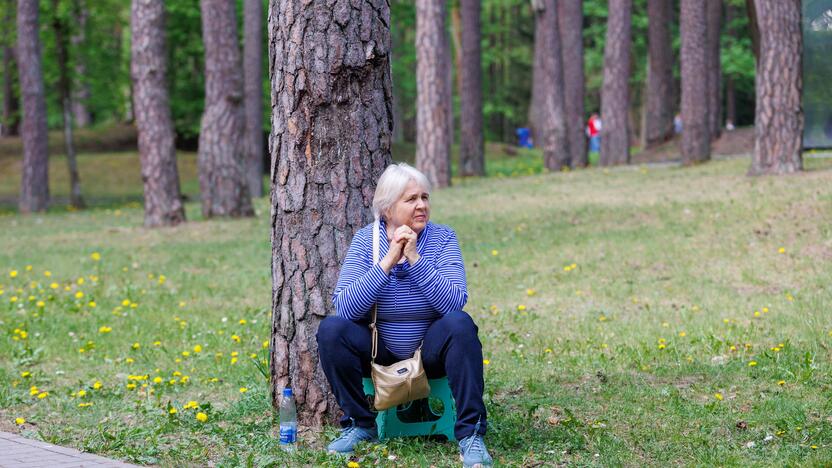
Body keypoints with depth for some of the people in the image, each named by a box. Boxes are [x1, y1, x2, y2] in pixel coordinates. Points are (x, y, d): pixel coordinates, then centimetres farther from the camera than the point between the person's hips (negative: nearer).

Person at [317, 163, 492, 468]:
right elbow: (344, 308, -20)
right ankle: (360, 425, -7)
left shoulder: (442, 238, -8)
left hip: (431, 351, -1)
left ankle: (471, 434, -23)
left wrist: (415, 259, -28)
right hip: (380, 351, 1)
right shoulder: (366, 239, -7)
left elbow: (455, 303, -23)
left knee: (459, 323, -31)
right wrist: (388, 262, -26)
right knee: (331, 328, -24)